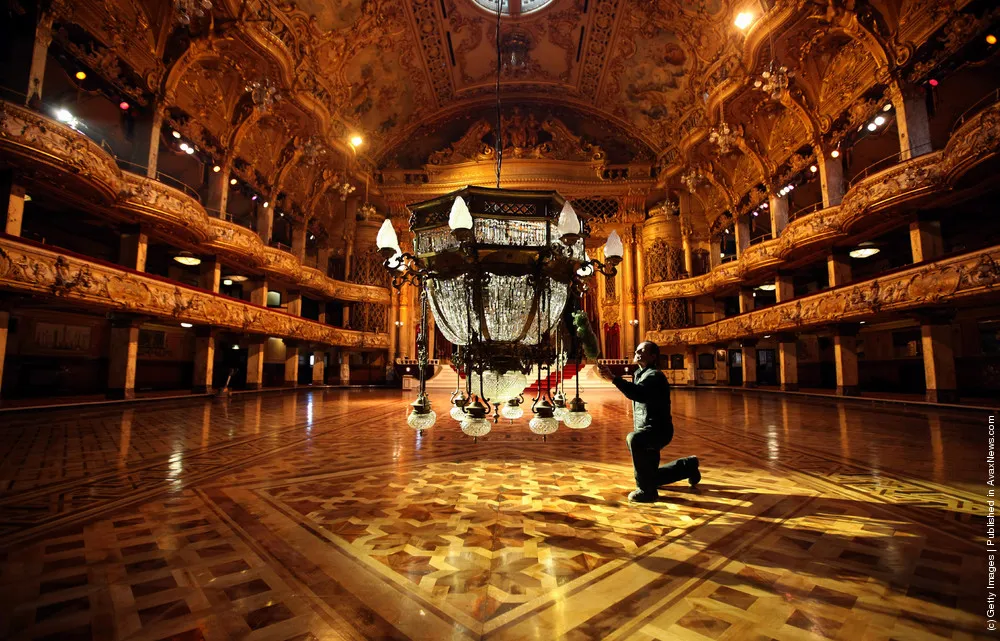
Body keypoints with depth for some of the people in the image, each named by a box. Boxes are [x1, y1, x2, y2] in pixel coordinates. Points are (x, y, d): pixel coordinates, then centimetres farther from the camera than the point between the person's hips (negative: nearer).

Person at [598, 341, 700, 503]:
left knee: (634, 440, -40)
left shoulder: (654, 375, -18)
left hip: (658, 429, -9)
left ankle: (647, 490, -25)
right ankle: (688, 466, 43)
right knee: (650, 476, 22)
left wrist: (614, 379, -46)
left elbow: (639, 394, -39)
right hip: (646, 431, 9)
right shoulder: (639, 374, 11)